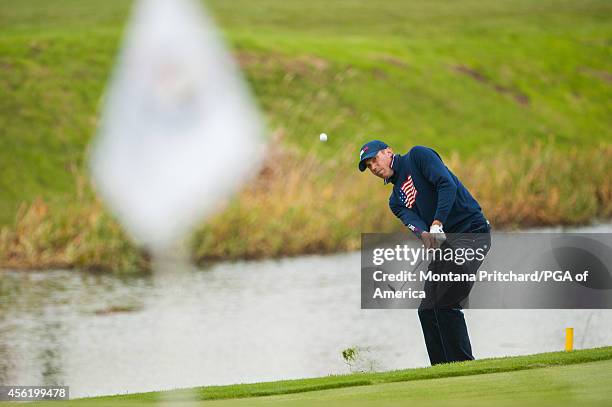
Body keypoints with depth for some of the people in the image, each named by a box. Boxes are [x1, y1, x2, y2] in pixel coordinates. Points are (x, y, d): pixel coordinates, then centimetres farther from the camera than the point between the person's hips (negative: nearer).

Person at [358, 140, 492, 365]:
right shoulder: (396, 200, 20)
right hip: (444, 242, 9)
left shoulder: (418, 156, 1)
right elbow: (412, 220, -2)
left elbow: (447, 185, -14)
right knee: (428, 309, 4)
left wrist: (437, 225, -24)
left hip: (472, 231, -9)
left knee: (446, 304, -18)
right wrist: (425, 234, -26)